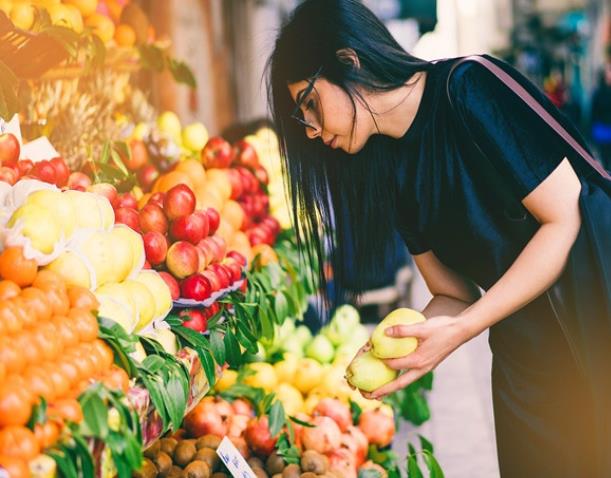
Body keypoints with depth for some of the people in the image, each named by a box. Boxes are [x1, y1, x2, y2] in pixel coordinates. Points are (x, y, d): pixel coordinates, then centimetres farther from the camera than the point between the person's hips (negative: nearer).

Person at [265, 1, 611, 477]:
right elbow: (453, 294, 8)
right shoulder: (391, 168, 6)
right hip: (525, 353, 6)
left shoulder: (469, 89, -15)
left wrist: (460, 330, -20)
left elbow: (565, 218, -17)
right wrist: (393, 348, -12)